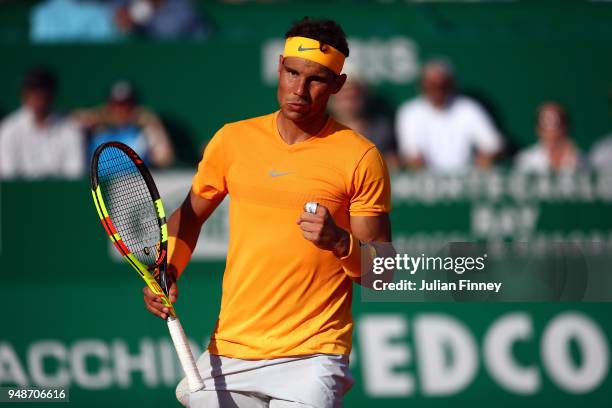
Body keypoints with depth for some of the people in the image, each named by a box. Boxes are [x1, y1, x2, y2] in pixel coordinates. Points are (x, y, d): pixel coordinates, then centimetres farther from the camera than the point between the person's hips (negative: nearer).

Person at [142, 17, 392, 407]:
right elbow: (190, 215, 22)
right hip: (228, 353, 4)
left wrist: (341, 242, -21)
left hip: (310, 356, -4)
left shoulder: (360, 157, -3)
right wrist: (166, 272, 5)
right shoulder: (232, 140, 8)